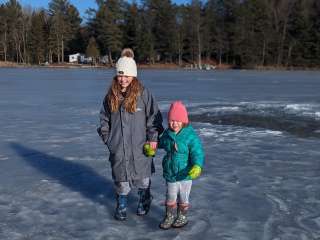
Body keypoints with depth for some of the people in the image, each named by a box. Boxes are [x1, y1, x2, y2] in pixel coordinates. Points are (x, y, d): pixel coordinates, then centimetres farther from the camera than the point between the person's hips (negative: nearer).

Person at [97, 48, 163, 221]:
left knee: (142, 175, 11)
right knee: (120, 176, 12)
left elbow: (154, 116, -5)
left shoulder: (143, 93, -9)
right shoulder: (111, 95, 3)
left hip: (139, 146, -2)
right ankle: (121, 205, 30)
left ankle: (144, 201, 35)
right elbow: (104, 118, 14)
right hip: (118, 147, 3)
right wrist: (106, 137, 8)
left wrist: (153, 138, -8)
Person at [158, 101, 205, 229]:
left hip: (185, 174, -4)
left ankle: (182, 217, 35)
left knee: (183, 198, 14)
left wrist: (197, 166, -37)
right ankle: (169, 216, 35)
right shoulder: (167, 134, -2)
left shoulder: (191, 136, -20)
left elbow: (197, 153, -23)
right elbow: (160, 143, 21)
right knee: (170, 197, 17)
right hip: (170, 173, 4)